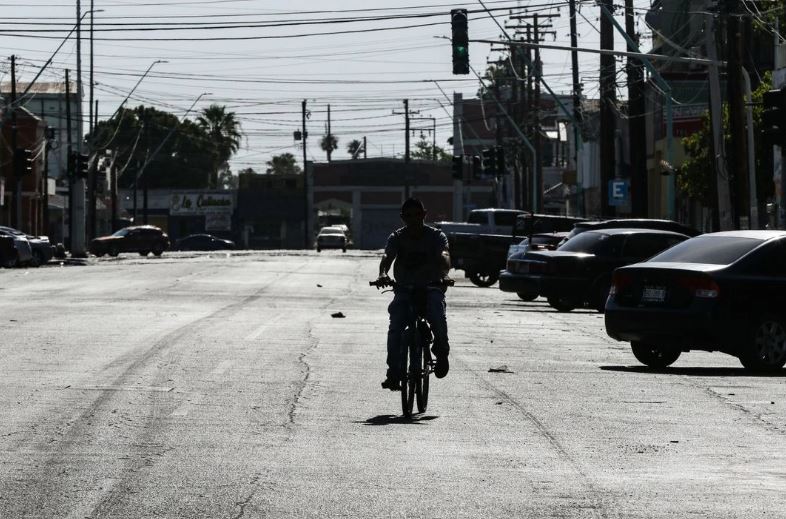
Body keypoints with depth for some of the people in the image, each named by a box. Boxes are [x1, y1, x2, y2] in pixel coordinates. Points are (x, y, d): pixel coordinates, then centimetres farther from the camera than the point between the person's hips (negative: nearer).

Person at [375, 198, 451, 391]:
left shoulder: (436, 236, -3)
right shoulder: (397, 237, 0)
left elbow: (444, 255, -21)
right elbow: (387, 256, -18)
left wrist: (444, 272, -46)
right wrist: (383, 273, -42)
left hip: (431, 288, -1)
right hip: (404, 290, 1)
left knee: (437, 316, -31)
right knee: (395, 327, -20)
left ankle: (441, 352, -4)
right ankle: (394, 373, -14)